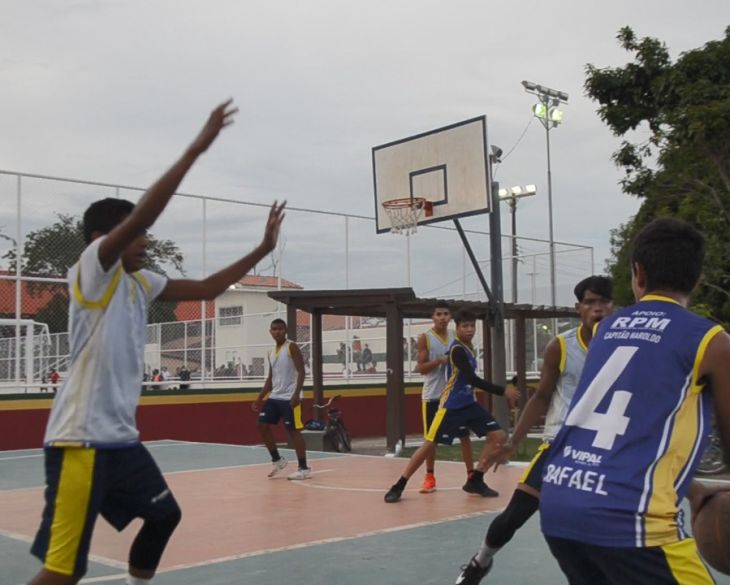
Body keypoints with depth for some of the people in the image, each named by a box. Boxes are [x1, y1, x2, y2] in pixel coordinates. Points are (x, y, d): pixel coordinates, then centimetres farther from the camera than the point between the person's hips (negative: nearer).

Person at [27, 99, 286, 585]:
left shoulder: (139, 282, 12)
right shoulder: (91, 269, -11)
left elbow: (204, 289, 20)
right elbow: (141, 213, -25)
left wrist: (262, 250, 15)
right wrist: (196, 148, -25)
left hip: (121, 436, 9)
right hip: (82, 439, -9)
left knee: (164, 514, 21)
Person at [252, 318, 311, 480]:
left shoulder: (292, 347, -8)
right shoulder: (271, 353, 15)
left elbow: (301, 372, -15)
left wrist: (296, 394, -24)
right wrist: (259, 398, 16)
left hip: (290, 398, -8)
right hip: (275, 396, 8)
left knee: (293, 431, -6)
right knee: (262, 425, 6)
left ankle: (304, 469, 1)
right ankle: (277, 460, 19)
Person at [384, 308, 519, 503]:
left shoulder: (467, 347, 9)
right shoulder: (457, 349, -19)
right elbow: (473, 379, -27)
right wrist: (503, 391, -27)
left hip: (469, 403, 9)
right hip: (451, 405, -8)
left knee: (498, 436, 0)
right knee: (429, 444, -6)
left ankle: (475, 480, 8)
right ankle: (399, 486, 4)